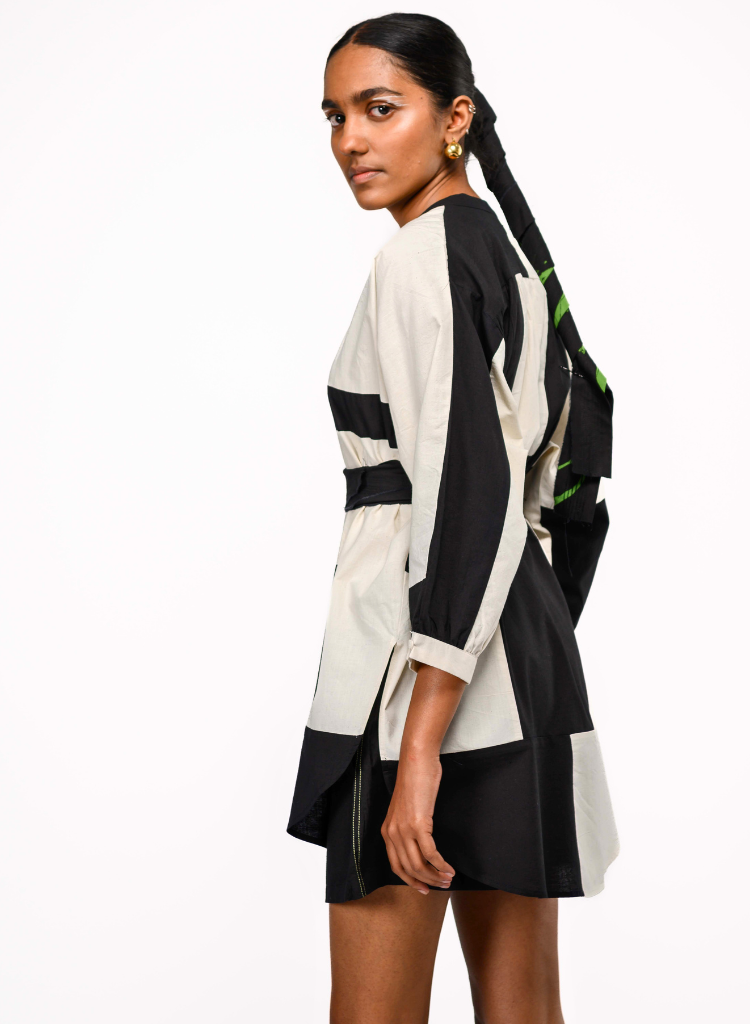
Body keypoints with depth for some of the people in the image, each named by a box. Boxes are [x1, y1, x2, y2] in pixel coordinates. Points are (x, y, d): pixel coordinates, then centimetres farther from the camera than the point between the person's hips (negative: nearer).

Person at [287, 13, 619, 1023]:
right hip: (530, 641, 10)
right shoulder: (514, 254, 17)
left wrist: (419, 744, -24)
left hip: (429, 650, -10)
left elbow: (470, 495, -21)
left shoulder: (420, 257, -11)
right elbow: (574, 491, 20)